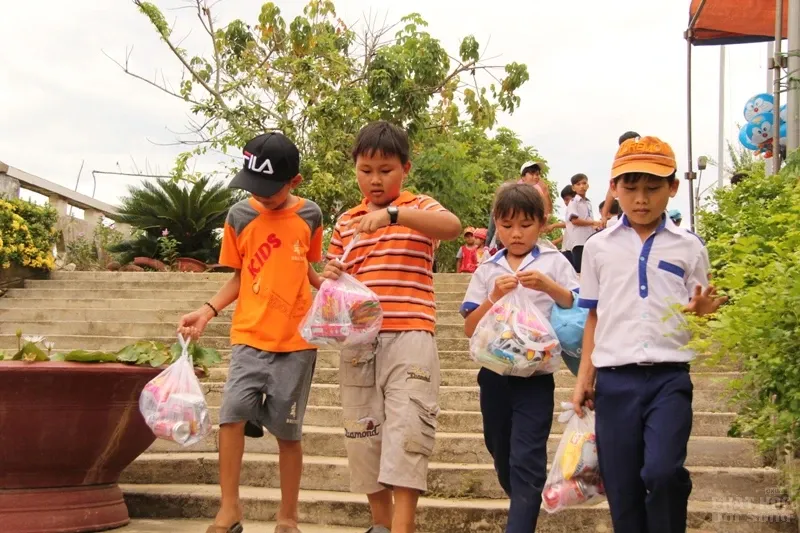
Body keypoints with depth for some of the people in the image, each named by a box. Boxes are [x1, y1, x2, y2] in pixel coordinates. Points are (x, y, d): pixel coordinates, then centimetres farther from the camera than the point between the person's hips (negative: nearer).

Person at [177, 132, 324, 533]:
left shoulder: (309, 216, 2)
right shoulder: (240, 217, 1)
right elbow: (239, 277, 8)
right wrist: (207, 311, -4)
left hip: (297, 340, 0)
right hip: (249, 338, 0)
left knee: (287, 430, 4)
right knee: (233, 412, -16)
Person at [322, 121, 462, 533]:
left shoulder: (419, 208, 2)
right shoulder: (345, 223, 15)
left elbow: (453, 227, -20)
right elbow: (334, 278, 18)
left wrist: (394, 214, -32)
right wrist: (330, 279, -7)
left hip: (408, 338, -5)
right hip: (358, 343, 5)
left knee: (405, 435, -13)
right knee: (363, 436, 9)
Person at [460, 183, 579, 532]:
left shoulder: (554, 263, 1)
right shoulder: (487, 270, 7)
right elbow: (470, 328, 3)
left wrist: (549, 287, -17)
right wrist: (494, 297, -12)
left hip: (535, 375, -4)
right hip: (494, 372, 4)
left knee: (526, 460, -10)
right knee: (501, 454, 16)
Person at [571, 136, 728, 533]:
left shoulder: (689, 248, 5)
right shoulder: (599, 248, 7)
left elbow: (698, 313, 9)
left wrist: (704, 310, -14)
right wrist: (584, 378, 9)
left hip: (669, 378, -1)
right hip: (614, 380, 2)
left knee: (663, 471, -20)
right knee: (622, 488, 4)